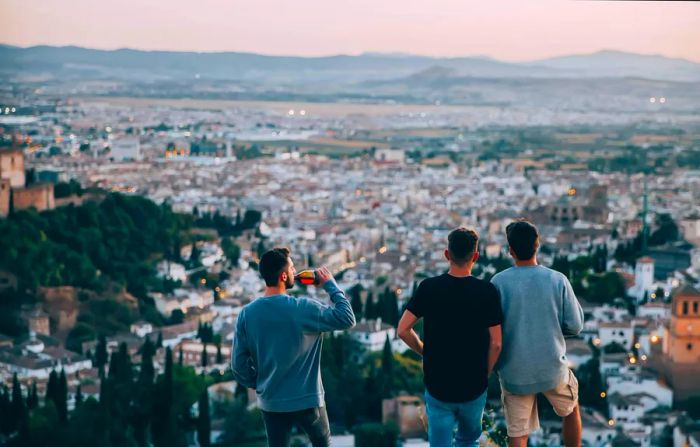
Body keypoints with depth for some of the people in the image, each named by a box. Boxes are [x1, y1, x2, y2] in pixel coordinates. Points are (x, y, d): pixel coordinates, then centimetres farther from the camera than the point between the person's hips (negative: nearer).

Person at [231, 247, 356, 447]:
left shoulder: (247, 313, -8)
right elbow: (347, 319, -12)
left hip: (271, 402, 3)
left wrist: (258, 385, 12)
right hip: (307, 400, -3)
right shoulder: (303, 308, -19)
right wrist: (330, 285, -3)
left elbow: (239, 363, -4)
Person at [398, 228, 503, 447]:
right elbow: (495, 344, -10)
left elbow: (403, 330, -8)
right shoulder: (487, 291, -11)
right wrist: (485, 375, 6)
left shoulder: (428, 288, -8)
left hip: (437, 387, 0)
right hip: (474, 387, 0)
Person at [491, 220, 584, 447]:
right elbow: (575, 326, -4)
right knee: (571, 410, 28)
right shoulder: (558, 280, -9)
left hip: (514, 373, -1)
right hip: (552, 368, 1)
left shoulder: (498, 282, -11)